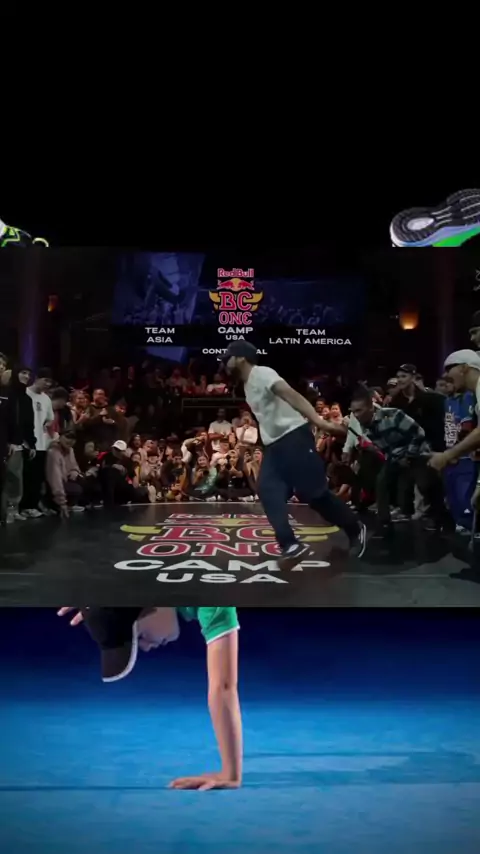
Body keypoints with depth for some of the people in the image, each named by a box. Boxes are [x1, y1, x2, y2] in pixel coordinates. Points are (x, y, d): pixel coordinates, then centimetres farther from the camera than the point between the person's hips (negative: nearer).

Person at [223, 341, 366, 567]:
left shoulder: (262, 373, -11)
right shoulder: (247, 385, 19)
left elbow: (291, 395, -26)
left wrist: (319, 422, -38)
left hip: (294, 437, -9)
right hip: (274, 444, 9)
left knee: (313, 492, -5)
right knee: (268, 492, -8)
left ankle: (355, 529, 16)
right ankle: (290, 545, -13)